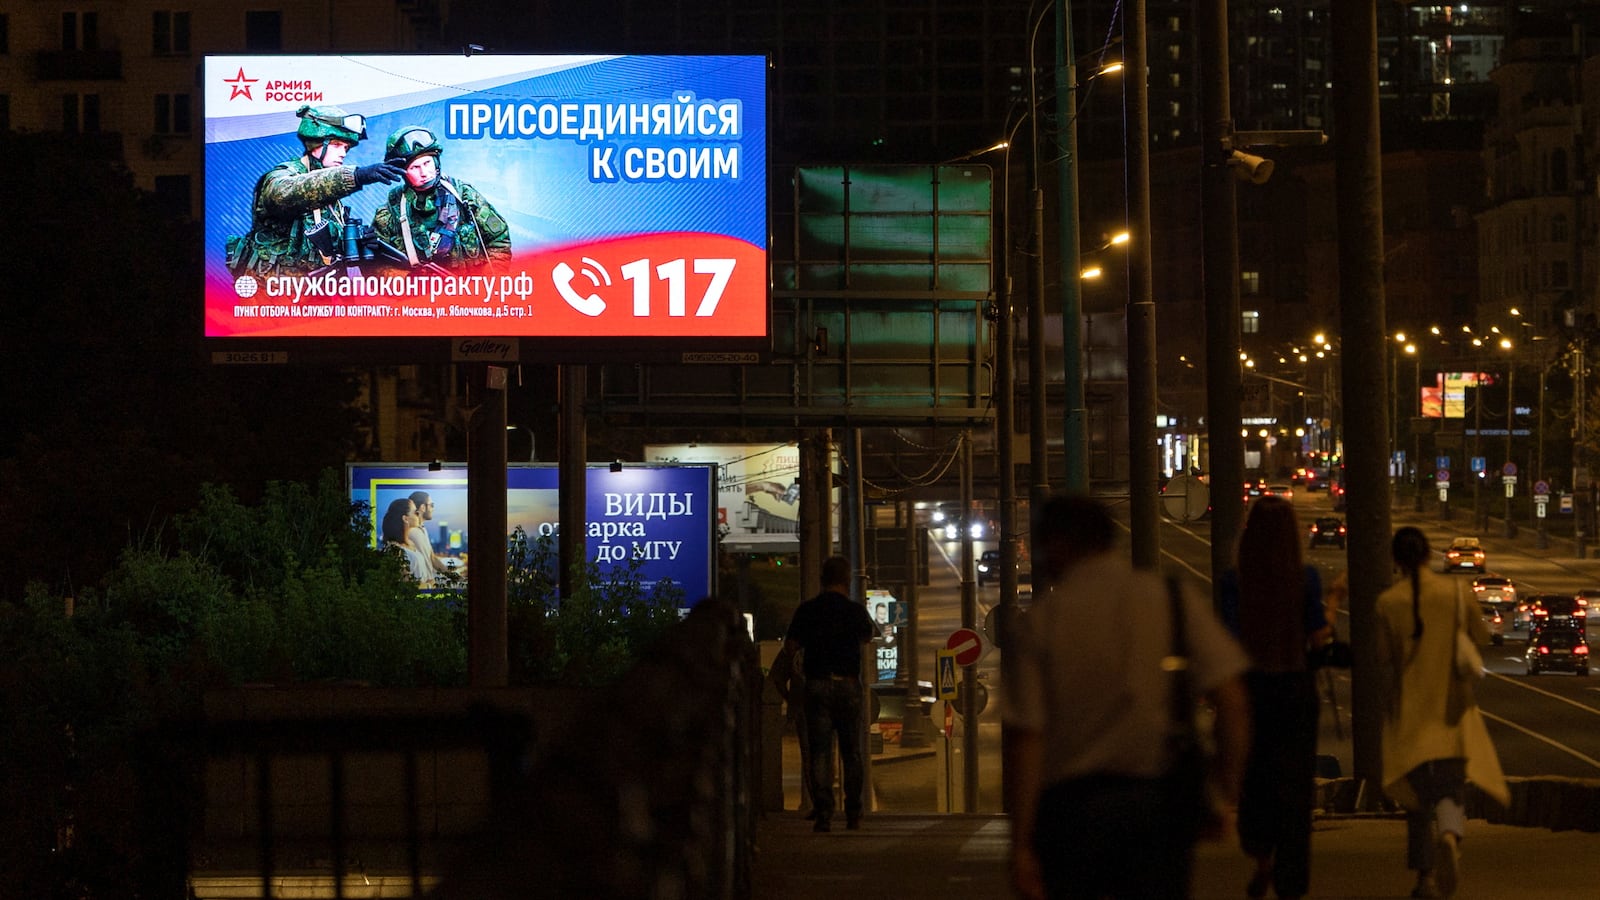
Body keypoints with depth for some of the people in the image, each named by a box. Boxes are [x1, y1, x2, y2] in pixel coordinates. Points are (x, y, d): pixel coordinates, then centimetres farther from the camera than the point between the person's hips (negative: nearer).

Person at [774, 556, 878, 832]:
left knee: (819, 752, 0)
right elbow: (869, 635, 17)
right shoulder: (855, 610, -2)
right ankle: (853, 814, 14)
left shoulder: (807, 610, -1)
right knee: (851, 752, 12)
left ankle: (823, 813, -8)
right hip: (848, 683, 0)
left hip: (816, 685, 0)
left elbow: (790, 647, 1)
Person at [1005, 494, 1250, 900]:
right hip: (1158, 801, 1)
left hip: (1069, 805, -1)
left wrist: (1021, 844, -5)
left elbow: (1025, 737, -7)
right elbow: (1231, 701, -6)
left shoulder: (1041, 620, -2)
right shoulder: (1175, 600, 1)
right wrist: (1225, 791, 4)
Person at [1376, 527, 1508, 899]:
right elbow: (1482, 637, 8)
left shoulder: (1388, 602, -6)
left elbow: (1383, 662, -4)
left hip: (1409, 711, 0)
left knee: (1418, 792, 11)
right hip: (1451, 705, 0)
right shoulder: (1455, 592, -4)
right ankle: (1450, 836, -31)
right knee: (1451, 788, 2)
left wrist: (1390, 706, 10)